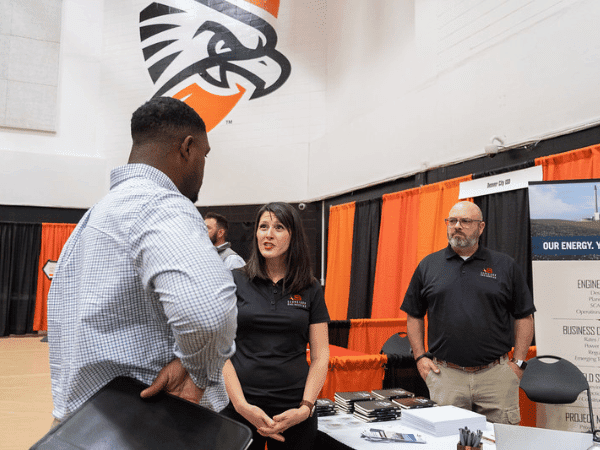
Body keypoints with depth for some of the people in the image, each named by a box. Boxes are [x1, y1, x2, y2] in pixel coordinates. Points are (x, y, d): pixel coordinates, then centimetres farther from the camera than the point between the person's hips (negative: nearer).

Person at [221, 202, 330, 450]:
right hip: (240, 406, -1)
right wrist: (242, 406, -12)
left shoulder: (311, 289, 2)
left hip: (294, 411, 1)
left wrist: (305, 408, -9)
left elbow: (320, 356, 3)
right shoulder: (235, 281, -1)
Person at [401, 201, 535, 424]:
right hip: (445, 375, 1)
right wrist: (420, 357, 3)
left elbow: (524, 316, 8)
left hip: (496, 374, 0)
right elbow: (414, 316, 11)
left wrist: (518, 362, 1)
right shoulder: (428, 266, 7)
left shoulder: (505, 266, 5)